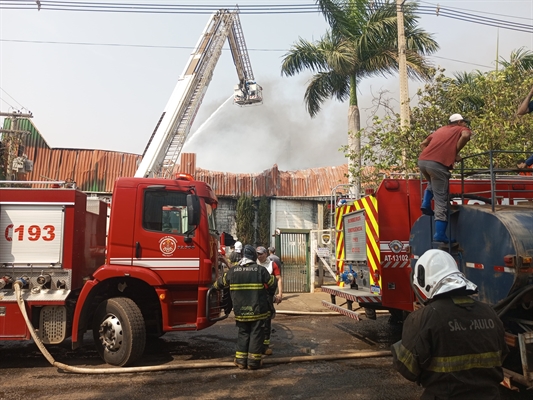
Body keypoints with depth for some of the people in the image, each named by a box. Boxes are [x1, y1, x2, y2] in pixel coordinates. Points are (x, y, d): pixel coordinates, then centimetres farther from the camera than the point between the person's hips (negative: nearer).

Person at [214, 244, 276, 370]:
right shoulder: (260, 270, -7)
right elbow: (272, 284, 2)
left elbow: (220, 282, 15)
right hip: (257, 310, -3)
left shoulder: (233, 271, 2)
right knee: (256, 334, 7)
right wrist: (270, 294, 23)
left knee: (243, 333, 16)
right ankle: (253, 361, 10)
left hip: (240, 310, 3)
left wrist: (215, 287, 39)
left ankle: (241, 360, 16)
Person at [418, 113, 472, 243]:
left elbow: (422, 144, 32)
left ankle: (426, 203, 15)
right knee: (441, 201, 1)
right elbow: (465, 136, -6)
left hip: (422, 161, 6)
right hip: (438, 164, -5)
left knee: (432, 183, 37)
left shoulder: (440, 129, 33)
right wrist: (456, 153, 4)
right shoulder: (462, 129, 18)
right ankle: (440, 234, -2)